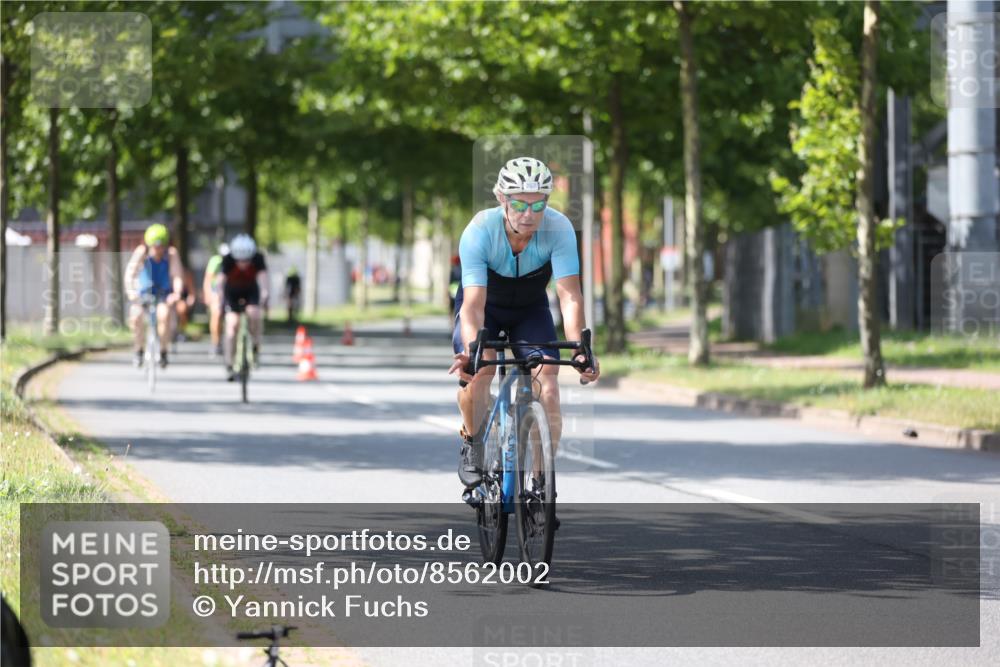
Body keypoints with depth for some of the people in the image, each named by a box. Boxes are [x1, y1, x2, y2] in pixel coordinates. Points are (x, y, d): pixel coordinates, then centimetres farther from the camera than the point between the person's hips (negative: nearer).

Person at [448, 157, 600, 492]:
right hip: (485, 305, -1)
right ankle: (472, 446, -2)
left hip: (530, 307, 1)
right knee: (479, 371, -30)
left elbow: (570, 295, -36)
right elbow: (473, 304, -39)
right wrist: (471, 351, -57)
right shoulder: (479, 231, -33)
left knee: (548, 390, -18)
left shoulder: (559, 228, -30)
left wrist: (578, 348, -52)